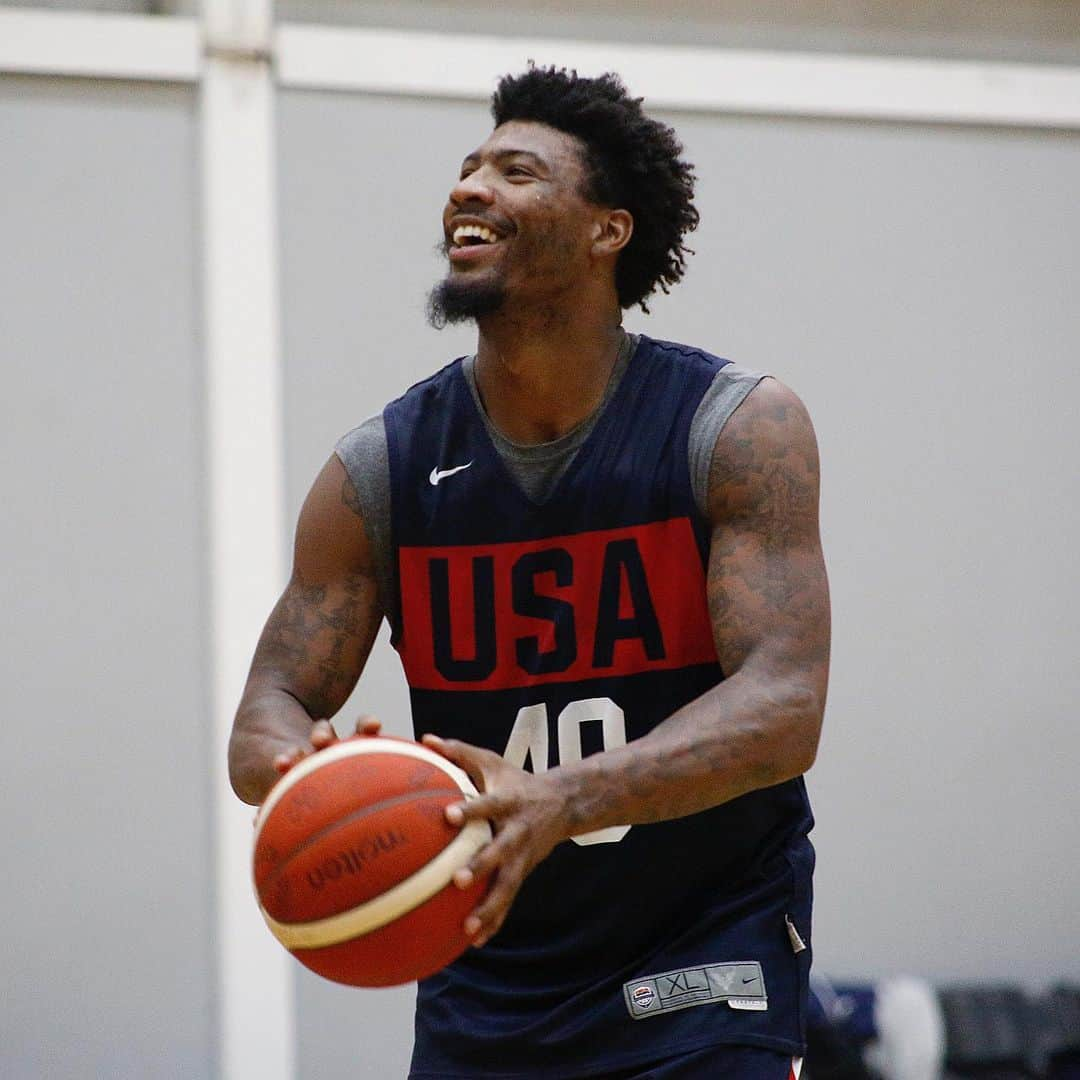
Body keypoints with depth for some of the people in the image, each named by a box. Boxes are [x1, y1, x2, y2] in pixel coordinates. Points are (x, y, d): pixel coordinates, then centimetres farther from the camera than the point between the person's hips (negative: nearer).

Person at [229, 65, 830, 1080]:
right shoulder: (381, 468, -3)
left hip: (704, 969, -3)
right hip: (484, 984, 4)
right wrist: (302, 770, -29)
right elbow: (270, 705, -2)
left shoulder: (739, 428, -12)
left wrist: (564, 801, -39)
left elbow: (784, 707, -22)